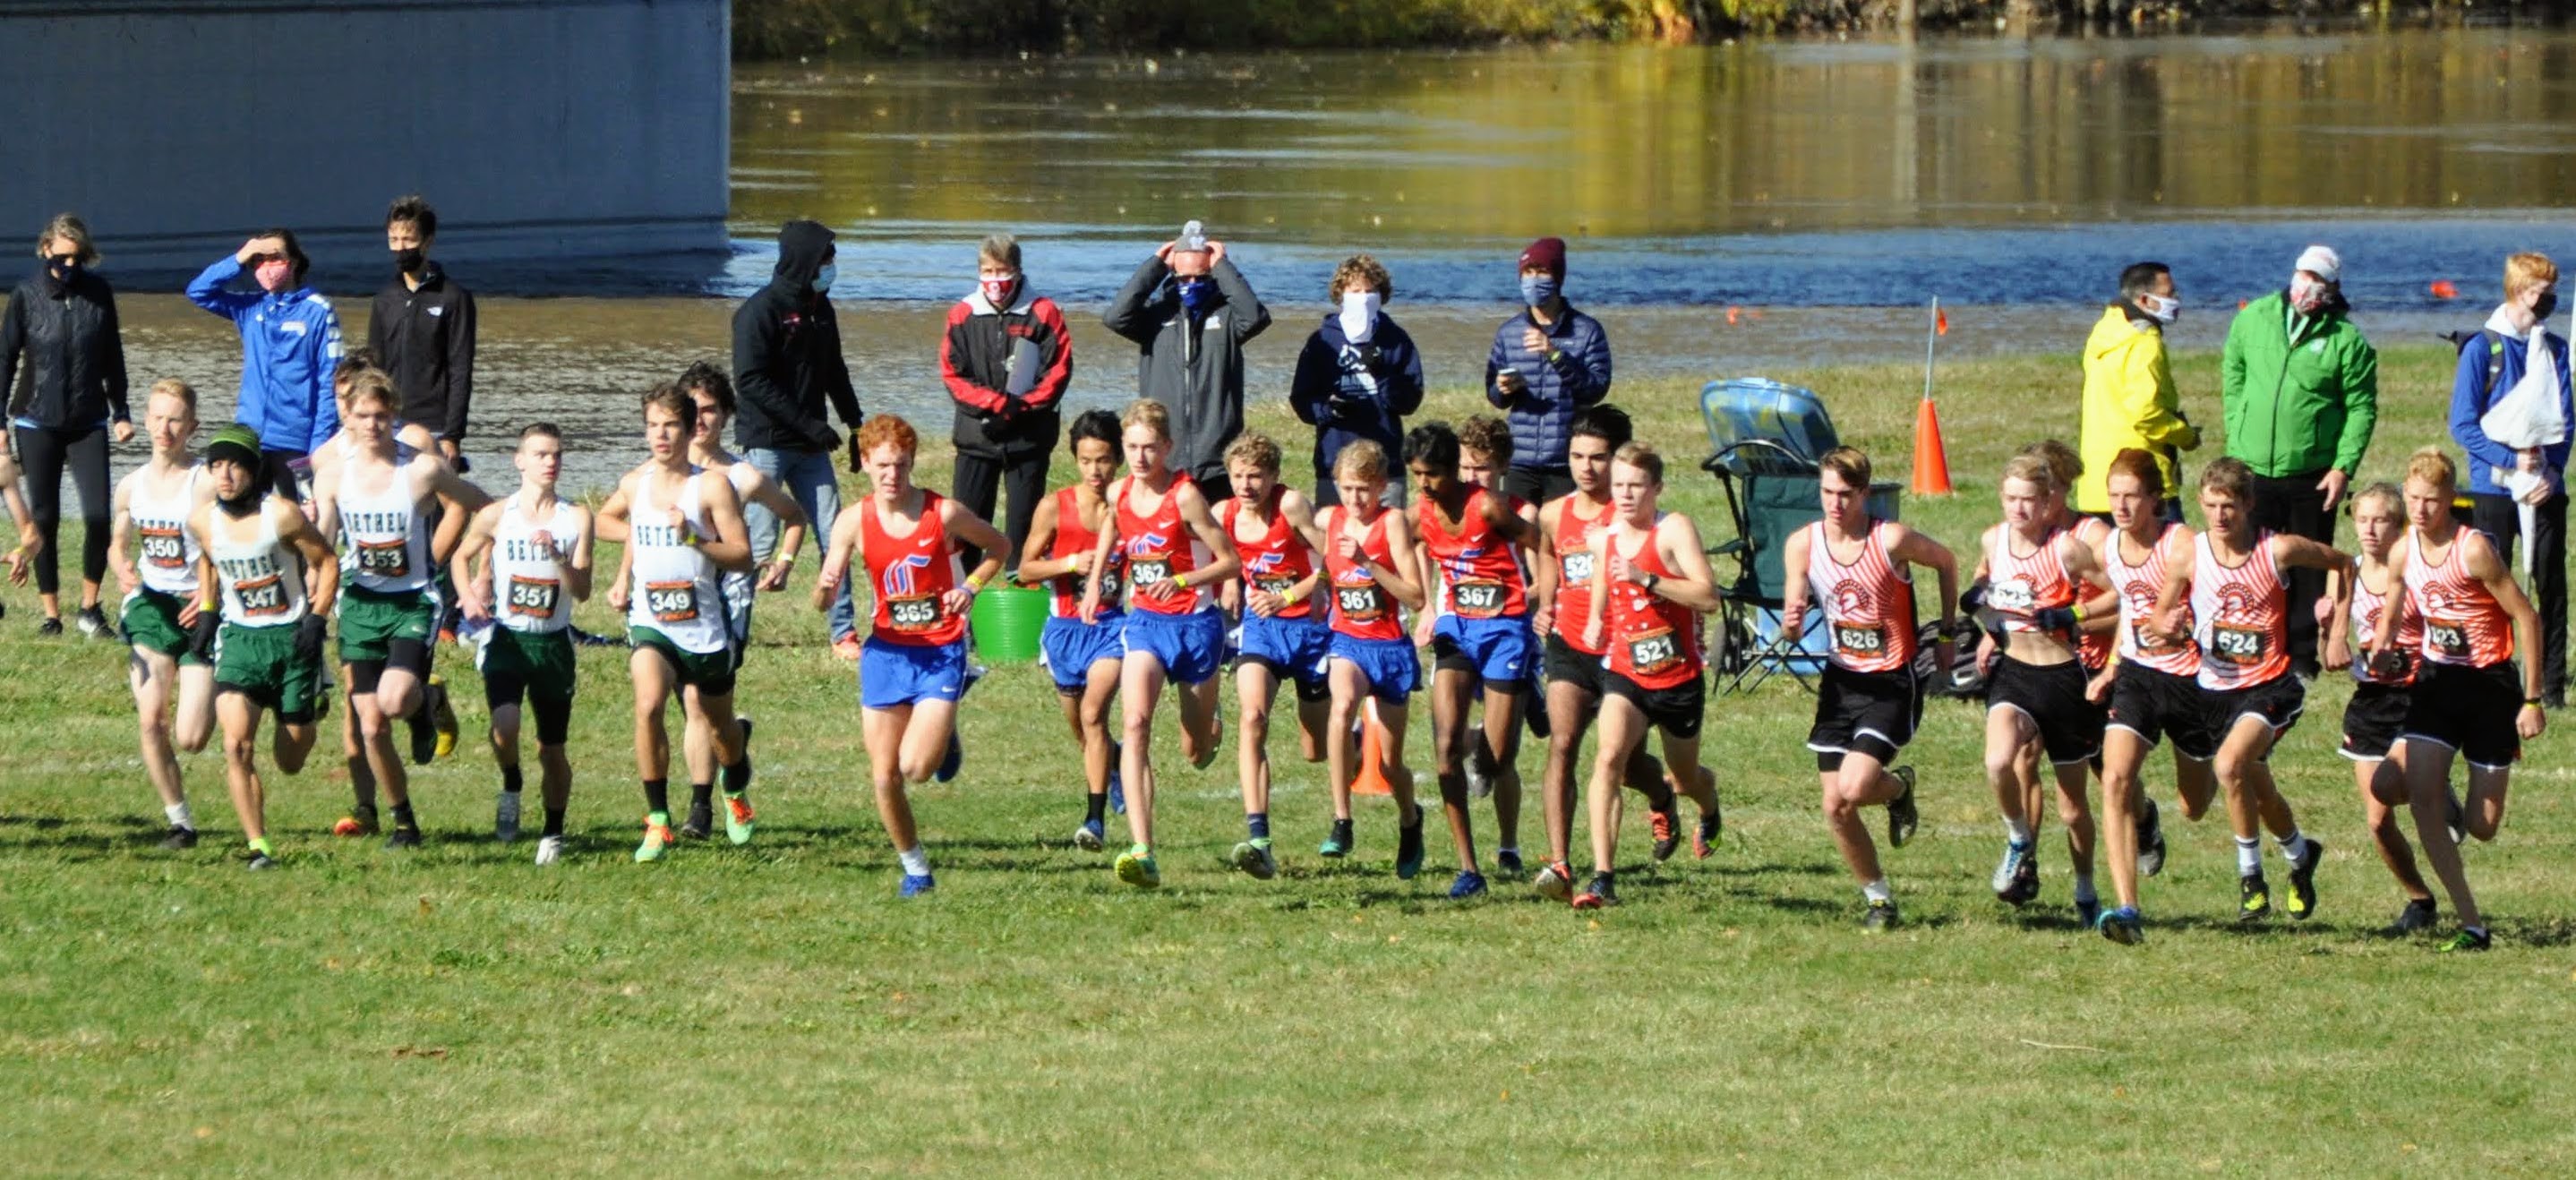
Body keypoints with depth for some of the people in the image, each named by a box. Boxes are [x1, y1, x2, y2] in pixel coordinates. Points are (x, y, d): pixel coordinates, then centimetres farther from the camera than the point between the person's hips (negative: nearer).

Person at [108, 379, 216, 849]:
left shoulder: (206, 483, -13)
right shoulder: (132, 485, 4)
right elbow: (118, 543, 19)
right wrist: (124, 570, -3)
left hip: (199, 610, -4)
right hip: (151, 604, 4)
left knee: (190, 738, -7)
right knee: (151, 719, -8)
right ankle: (179, 820, 6)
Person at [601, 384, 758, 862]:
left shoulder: (712, 486, -9)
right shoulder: (635, 483, 4)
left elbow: (742, 556, -12)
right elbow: (611, 517, 29)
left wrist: (694, 538, -27)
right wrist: (622, 578, 18)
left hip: (703, 628, -1)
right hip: (650, 624, 1)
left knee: (720, 731, 17)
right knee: (648, 705, -27)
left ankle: (735, 792, 52)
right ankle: (657, 820, -19)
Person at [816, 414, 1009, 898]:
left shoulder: (944, 513, -8)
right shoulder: (854, 522, -4)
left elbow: (998, 547, 10)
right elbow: (822, 602, -4)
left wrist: (971, 588, -7)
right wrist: (826, 584, -28)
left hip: (941, 651, -2)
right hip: (886, 652, 2)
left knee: (917, 767, -15)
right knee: (884, 775, 0)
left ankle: (945, 739, 20)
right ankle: (914, 867, 20)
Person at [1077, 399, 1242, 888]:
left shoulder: (1184, 497, -18)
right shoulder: (1118, 494, -1)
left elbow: (1230, 562, -14)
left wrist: (1181, 580, -28)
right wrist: (1095, 579, 15)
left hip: (1195, 622, -3)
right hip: (1145, 622, 3)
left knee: (1196, 753, 12)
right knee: (1135, 724, -23)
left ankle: (1209, 724, 55)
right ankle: (1142, 852, -32)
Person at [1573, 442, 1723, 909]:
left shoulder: (1674, 530, -13)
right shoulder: (1603, 538, 3)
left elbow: (1708, 597, -24)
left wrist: (1645, 578, -30)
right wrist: (1596, 621, 3)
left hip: (1680, 677, -2)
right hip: (1625, 673, 2)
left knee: (1686, 779, 17)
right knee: (1609, 758, -24)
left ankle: (1709, 803, 58)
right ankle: (1602, 878, -28)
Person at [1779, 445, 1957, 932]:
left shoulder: (1891, 540, -16)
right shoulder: (1802, 545, -5)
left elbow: (1946, 561, 3)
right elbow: (1793, 621, 0)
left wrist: (1947, 634, 7)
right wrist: (1791, 622, -25)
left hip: (1892, 684, -4)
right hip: (1840, 681, 4)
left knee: (1853, 791, -20)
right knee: (1834, 808, 0)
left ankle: (1899, 786, 16)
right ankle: (1876, 895, 21)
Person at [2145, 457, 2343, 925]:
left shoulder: (2278, 551, -12)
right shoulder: (2189, 557, -7)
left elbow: (2340, 563, 5)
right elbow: (2160, 618, 3)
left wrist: (2336, 632, 0)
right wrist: (2169, 627, -21)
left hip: (2270, 685, -4)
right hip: (2216, 688, 4)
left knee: (2230, 763, -28)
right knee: (2259, 792, 17)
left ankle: (2251, 875, -11)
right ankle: (2299, 855, 48)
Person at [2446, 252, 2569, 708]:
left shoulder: (2555, 349, 6)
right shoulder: (2483, 348, -5)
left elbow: (2565, 417, 8)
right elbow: (2463, 426, -8)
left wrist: (2552, 470, -8)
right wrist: (2512, 460, -17)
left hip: (2545, 489, 3)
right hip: (2494, 488, -3)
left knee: (2551, 585, 3)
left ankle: (2552, 684, 9)